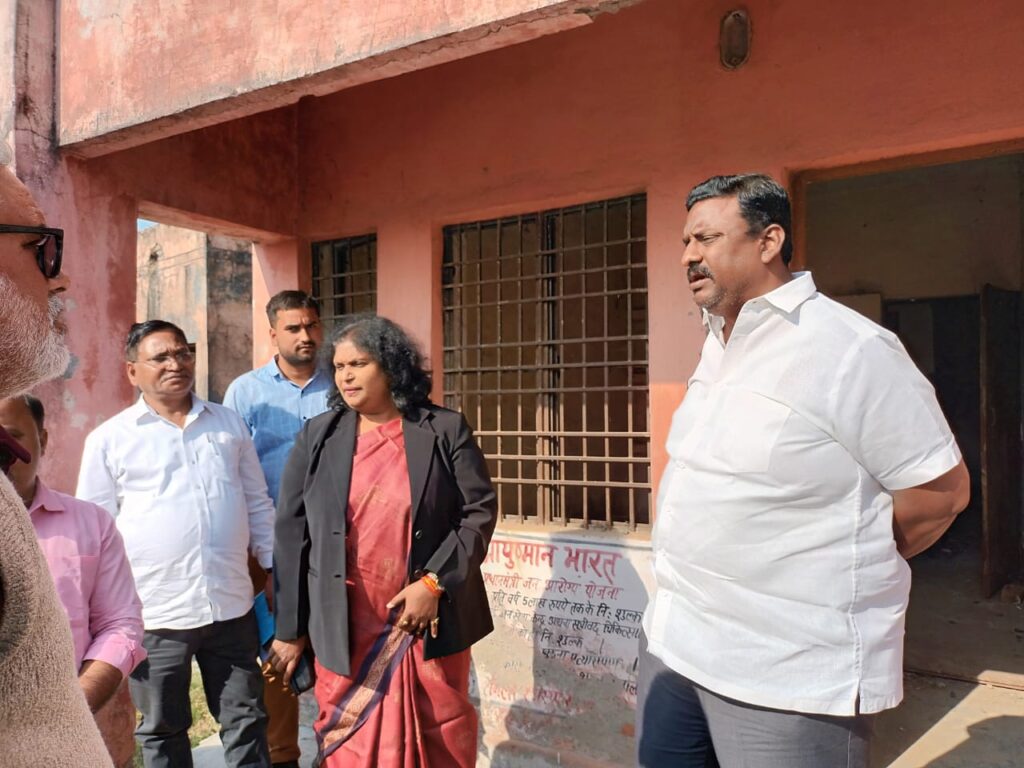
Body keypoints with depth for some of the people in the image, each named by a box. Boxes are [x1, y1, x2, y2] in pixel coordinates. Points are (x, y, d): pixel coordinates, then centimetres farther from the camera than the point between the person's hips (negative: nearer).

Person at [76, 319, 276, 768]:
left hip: (232, 606, 2)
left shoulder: (229, 423, 7)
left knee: (246, 721, 12)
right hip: (153, 613, -2)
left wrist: (274, 568, 8)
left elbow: (257, 503, 12)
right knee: (162, 730, 15)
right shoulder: (109, 439, -2)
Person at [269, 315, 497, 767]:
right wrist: (290, 629, 1)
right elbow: (292, 532, 2)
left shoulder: (444, 430, -4)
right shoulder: (317, 436, 1)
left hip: (430, 624, -1)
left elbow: (480, 510, -4)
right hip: (345, 632, 1)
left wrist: (433, 583, -14)